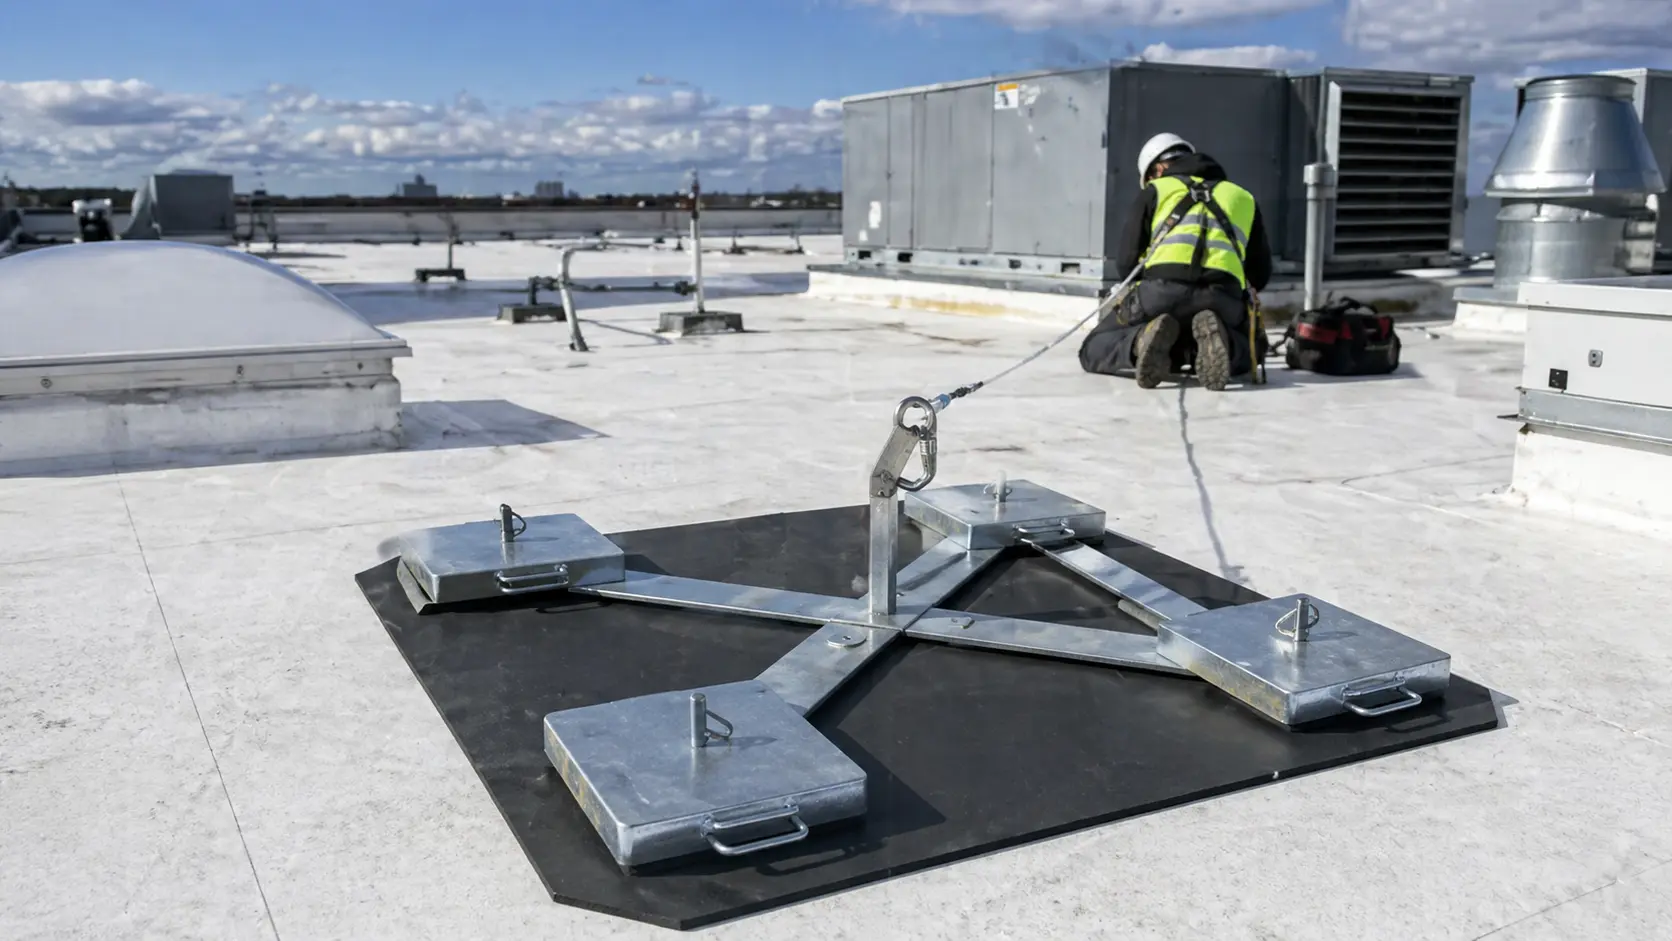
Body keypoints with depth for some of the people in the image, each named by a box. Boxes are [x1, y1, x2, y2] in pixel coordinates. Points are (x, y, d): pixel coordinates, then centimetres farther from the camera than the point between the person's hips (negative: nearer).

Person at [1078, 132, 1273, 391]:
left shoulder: (1155, 191, 24)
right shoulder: (1243, 197, 32)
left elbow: (1125, 263, 18)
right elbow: (1261, 275, 33)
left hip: (1161, 292, -2)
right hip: (1223, 299, 2)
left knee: (1093, 352, 17)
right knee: (1248, 352, 31)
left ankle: (1142, 341, -18)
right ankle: (1216, 338, -7)